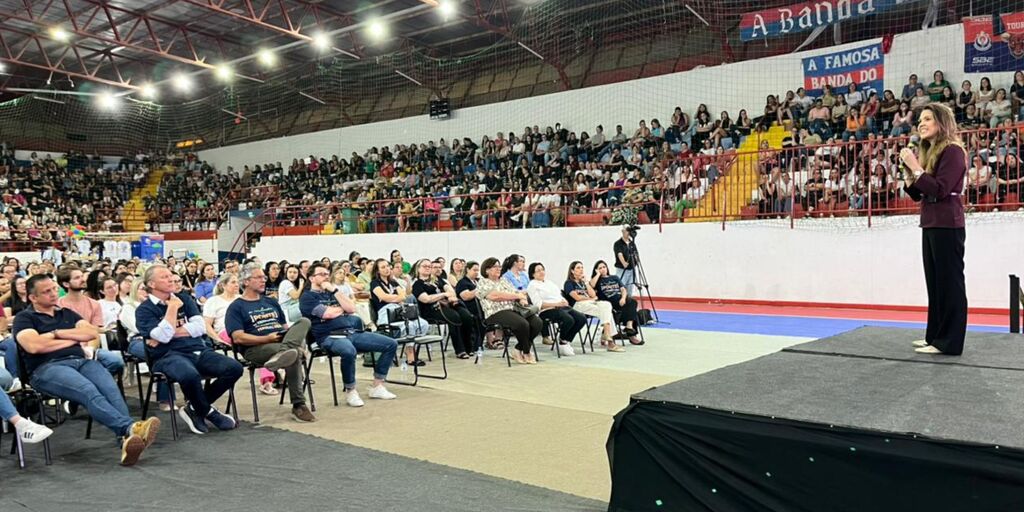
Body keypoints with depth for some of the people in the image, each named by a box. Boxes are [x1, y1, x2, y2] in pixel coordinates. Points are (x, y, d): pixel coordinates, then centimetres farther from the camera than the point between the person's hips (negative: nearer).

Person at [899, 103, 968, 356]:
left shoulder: (952, 151, -10)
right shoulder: (929, 152, 16)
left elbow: (940, 189, -20)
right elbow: (918, 194, 16)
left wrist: (916, 168, -16)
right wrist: (909, 174, 1)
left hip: (947, 225, -9)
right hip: (930, 224, 9)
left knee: (949, 281, -5)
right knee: (934, 281, 13)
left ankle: (950, 341, -2)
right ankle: (936, 335, 22)